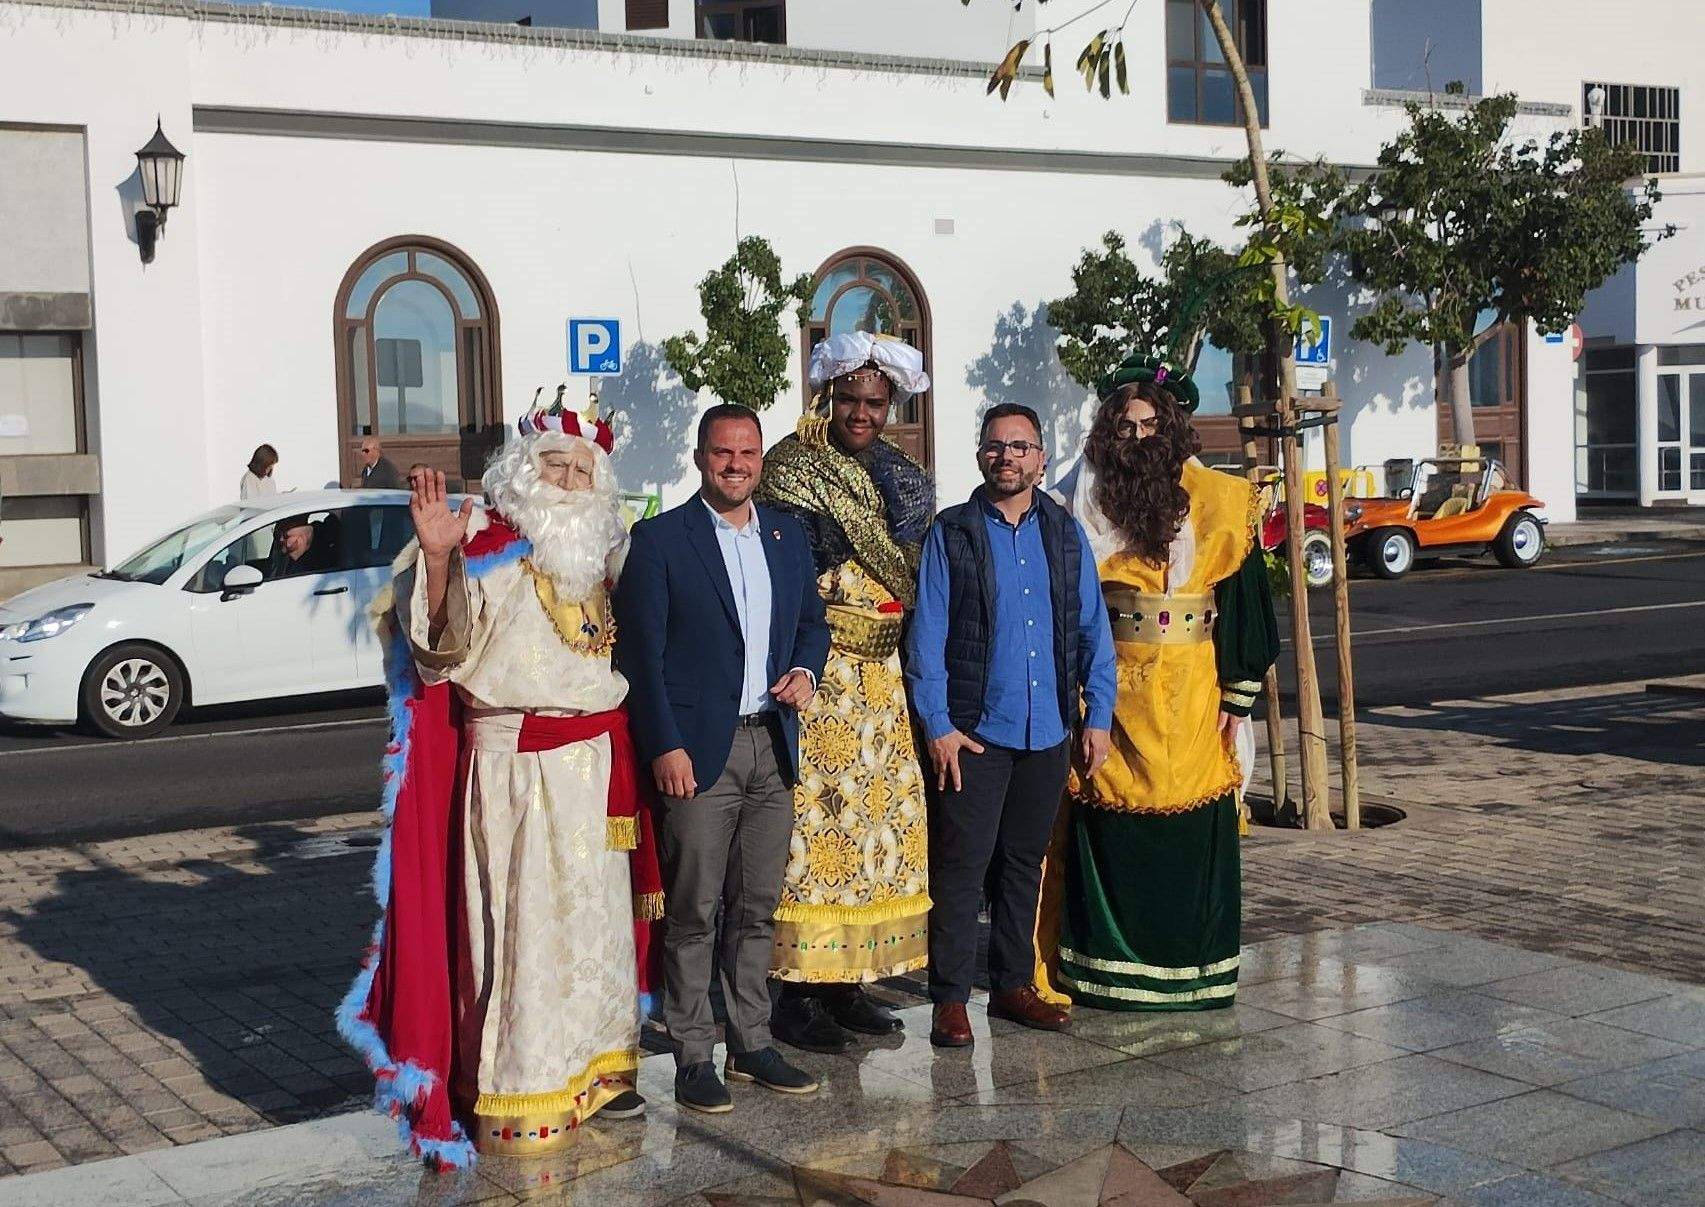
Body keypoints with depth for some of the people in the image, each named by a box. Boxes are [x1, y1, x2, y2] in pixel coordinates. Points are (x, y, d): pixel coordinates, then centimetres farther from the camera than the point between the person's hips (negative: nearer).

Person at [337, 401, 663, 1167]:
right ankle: (516, 1098, 4)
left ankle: (592, 1067, 26)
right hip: (517, 765, -7)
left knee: (597, 917, 13)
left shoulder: (602, 555, 12)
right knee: (523, 924, -4)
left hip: (598, 759, 7)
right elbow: (445, 645, -22)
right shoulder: (488, 547, -7)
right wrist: (435, 557, -34)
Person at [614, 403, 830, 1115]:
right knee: (693, 913, -1)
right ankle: (692, 1057, 9)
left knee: (757, 907, 12)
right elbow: (640, 651, -7)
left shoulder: (787, 536, 13)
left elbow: (812, 621, 23)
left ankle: (751, 1044, 22)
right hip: (698, 749, -5)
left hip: (773, 744, 5)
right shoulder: (660, 539, -4)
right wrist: (665, 747, -13)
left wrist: (805, 671, 1)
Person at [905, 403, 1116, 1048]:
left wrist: (1098, 715, 4)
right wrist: (938, 726, -10)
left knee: (1024, 862, 14)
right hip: (975, 731, -4)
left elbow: (1092, 628, 10)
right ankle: (949, 999, 5)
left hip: (1050, 729, 4)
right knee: (961, 865, -3)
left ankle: (1013, 984, 25)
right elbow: (927, 636, -4)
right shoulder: (951, 533, -2)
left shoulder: (1065, 533, 9)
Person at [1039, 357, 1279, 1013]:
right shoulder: (1082, 504, 4)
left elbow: (1244, 606, 3)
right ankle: (1107, 970, 13)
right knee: (1110, 828, 1)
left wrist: (1238, 696, -2)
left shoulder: (1220, 503, 3)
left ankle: (1193, 970, 15)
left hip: (1194, 694, 0)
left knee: (1193, 829, 1)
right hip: (1109, 694, 0)